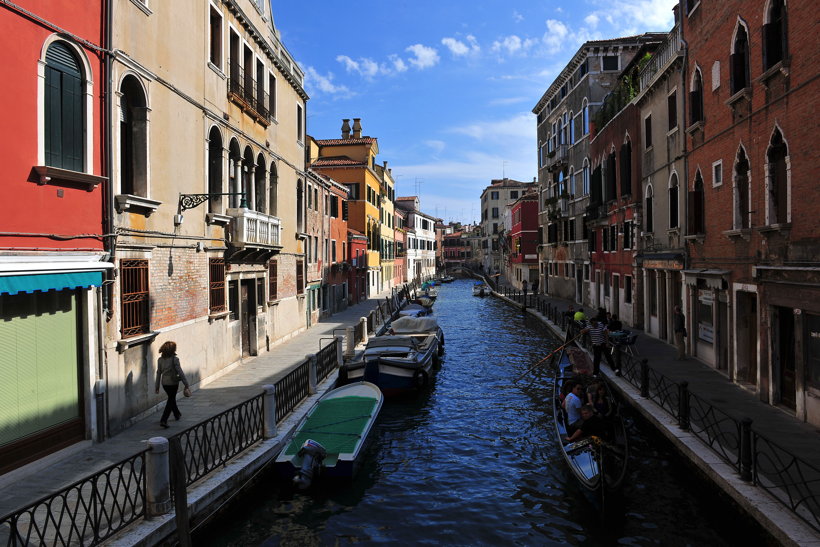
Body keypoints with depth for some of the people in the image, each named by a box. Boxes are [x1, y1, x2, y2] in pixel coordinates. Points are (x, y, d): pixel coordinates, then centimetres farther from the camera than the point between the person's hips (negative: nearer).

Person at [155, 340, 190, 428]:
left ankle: (177, 414, 43)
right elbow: (180, 372, -19)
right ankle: (163, 420, -5)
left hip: (164, 383, 6)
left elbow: (158, 373, 4)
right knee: (170, 401, 4)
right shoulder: (175, 359, -18)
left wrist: (157, 386, 11)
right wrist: (186, 384, -14)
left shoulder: (160, 360, -2)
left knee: (172, 398, 24)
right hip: (173, 383, -6)